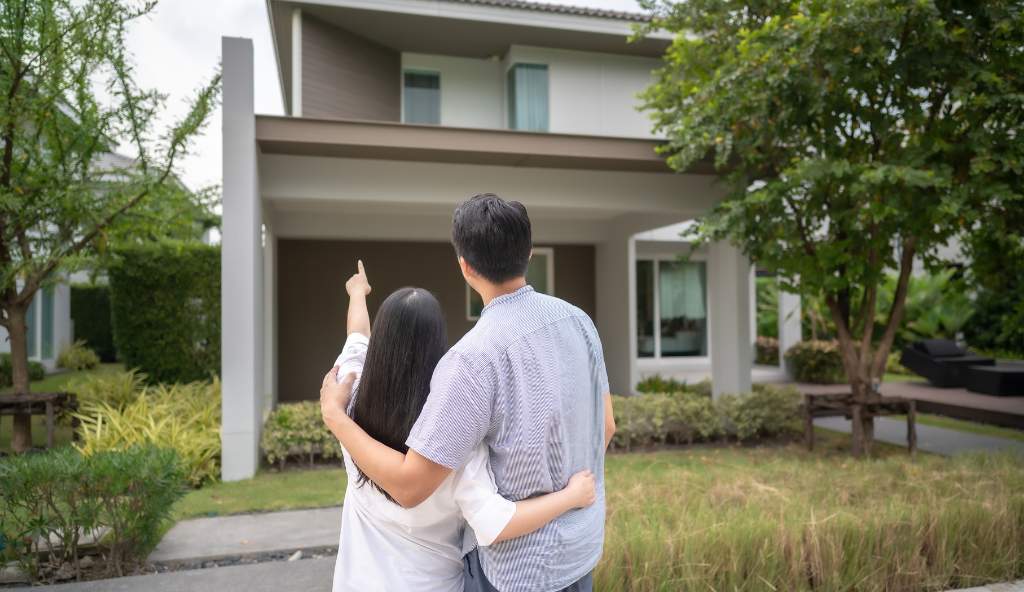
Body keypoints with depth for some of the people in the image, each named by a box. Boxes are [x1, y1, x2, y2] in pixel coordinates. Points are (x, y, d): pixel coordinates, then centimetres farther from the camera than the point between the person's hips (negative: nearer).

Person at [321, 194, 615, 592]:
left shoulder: (475, 357, -27)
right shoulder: (577, 319, -6)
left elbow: (409, 487, -24)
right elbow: (606, 425, 6)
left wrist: (334, 415, -11)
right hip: (582, 544, 6)